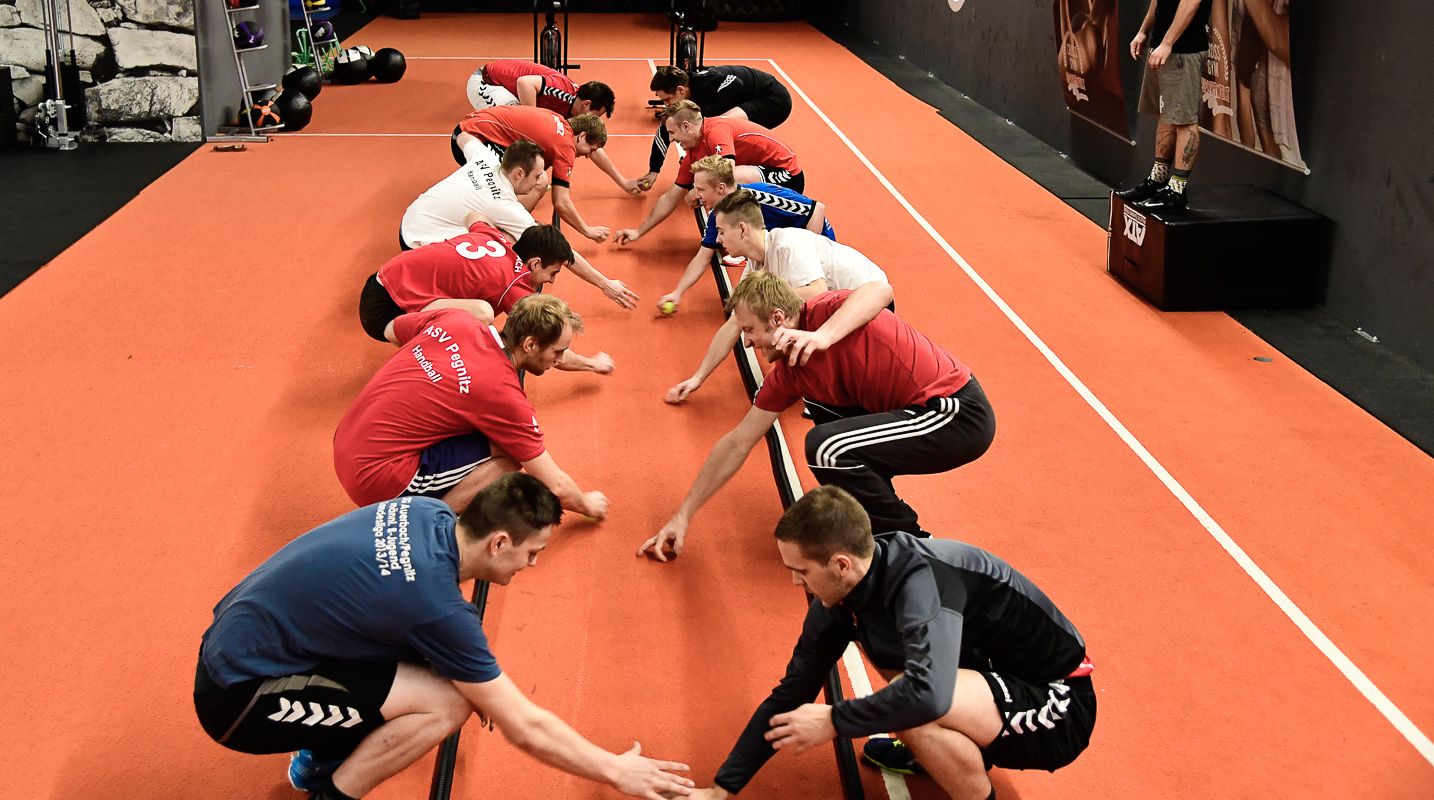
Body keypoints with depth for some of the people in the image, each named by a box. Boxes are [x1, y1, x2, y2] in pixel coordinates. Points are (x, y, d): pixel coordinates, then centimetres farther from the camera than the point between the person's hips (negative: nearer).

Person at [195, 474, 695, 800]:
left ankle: (321, 754, 18)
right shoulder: (439, 605, -27)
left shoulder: (426, 513, -5)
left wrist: (478, 681, 9)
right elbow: (524, 729, -19)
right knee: (446, 703, -19)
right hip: (238, 698, -9)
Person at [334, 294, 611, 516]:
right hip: (375, 480, -8)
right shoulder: (502, 394, -19)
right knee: (505, 460, -13)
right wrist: (587, 505, 10)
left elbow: (391, 331, 23)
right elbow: (555, 486, -10)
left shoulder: (453, 320, -1)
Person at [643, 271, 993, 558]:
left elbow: (880, 290, -35)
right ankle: (867, 510, 21)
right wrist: (682, 516, 13)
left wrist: (822, 336, -46)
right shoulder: (787, 375, 9)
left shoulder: (823, 311, -14)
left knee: (825, 446, -23)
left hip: (960, 415, -9)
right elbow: (737, 443, 12)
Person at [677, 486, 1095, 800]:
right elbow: (790, 695, 4)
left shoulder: (923, 577, -30)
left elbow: (927, 694, -44)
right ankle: (947, 750, 19)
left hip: (1059, 707, -8)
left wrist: (832, 721, -28)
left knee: (909, 708, -32)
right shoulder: (838, 601, -5)